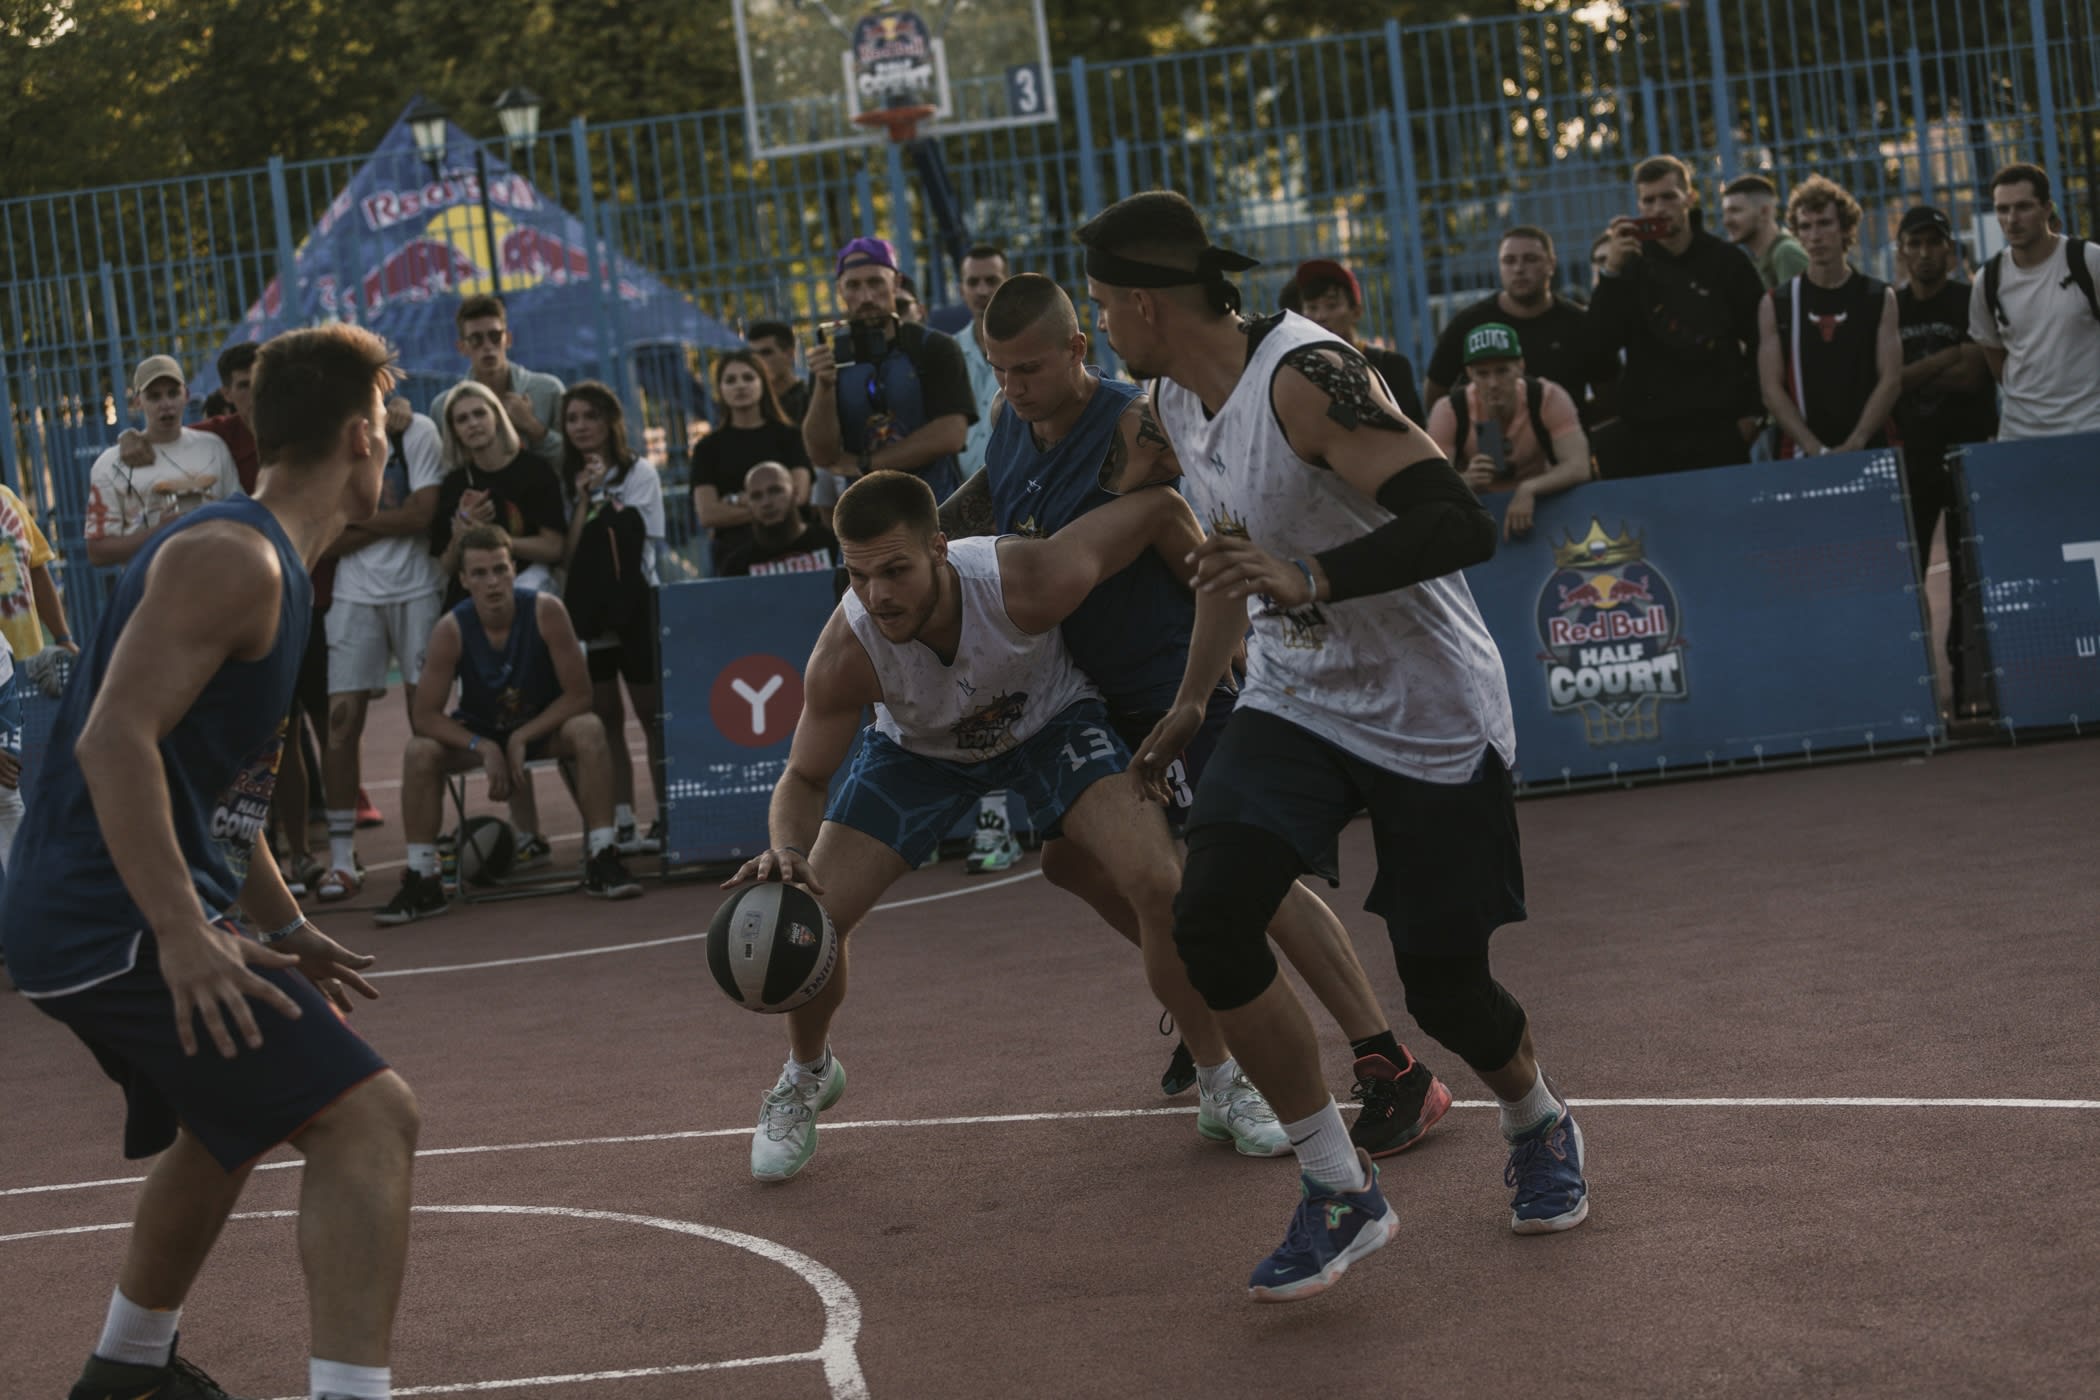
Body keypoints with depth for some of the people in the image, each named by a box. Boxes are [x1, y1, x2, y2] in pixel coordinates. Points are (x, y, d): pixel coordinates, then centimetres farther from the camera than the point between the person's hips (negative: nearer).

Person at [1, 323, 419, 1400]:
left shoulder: (264, 563, 17)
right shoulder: (231, 556, -15)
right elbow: (115, 741, -25)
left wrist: (282, 929, 28)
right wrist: (185, 937, -29)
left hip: (115, 922, 11)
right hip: (119, 920, -11)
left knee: (234, 1120, 33)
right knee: (368, 1114, -20)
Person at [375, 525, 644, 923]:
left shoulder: (546, 611, -24)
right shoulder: (451, 630, -22)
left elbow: (578, 695, -20)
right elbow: (426, 717, -19)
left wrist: (522, 739, -25)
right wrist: (483, 748, -31)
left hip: (544, 726, -1)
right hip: (479, 732, 1)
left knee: (588, 731, -32)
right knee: (419, 752, -26)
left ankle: (601, 861, -26)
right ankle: (422, 882, -18)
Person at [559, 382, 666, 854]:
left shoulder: (639, 472, 3)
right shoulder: (567, 479, 8)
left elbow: (637, 534, -7)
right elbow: (565, 554, -3)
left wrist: (603, 499, -7)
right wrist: (584, 500, -9)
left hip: (635, 604, -3)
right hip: (587, 608, 3)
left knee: (651, 713, 0)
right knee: (604, 717, 3)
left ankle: (665, 818, 4)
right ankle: (622, 825, 6)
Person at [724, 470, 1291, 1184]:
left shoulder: (1026, 582, -40)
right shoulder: (844, 656, -35)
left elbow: (1160, 510, -24)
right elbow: (803, 779, -19)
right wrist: (787, 852, -42)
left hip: (1050, 721, -1)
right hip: (918, 747, 1)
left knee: (1160, 884, -22)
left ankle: (1221, 1086, 1)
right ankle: (807, 1075, 25)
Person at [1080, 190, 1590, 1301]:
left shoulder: (1306, 376, -25)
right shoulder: (1177, 398, 3)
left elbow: (1458, 526, -33)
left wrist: (1306, 578, -43)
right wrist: (1191, 701, 26)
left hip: (1428, 714, -7)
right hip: (1295, 701, 7)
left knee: (1443, 986, 1)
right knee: (1210, 924, -15)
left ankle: (1538, 1128, 36)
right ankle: (1340, 1193, -2)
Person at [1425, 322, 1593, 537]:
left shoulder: (1549, 398, -15)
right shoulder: (1449, 410, -14)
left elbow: (1578, 468, -24)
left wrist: (1528, 490, -42)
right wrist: (1465, 481, -43)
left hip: (1540, 506, 0)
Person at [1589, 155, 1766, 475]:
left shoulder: (1726, 262, 6)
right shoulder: (1632, 266, 6)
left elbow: (1760, 341, 12)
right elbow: (1603, 343, -7)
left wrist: (1752, 413, 6)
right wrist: (1612, 273, -17)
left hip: (1719, 435, 0)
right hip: (1647, 437, 0)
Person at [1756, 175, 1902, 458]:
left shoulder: (1880, 299, 7)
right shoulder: (1775, 304, 6)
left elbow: (1891, 380, 0)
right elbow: (1772, 389, 0)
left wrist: (1853, 445, -13)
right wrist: (1816, 449, -13)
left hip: (1869, 451, 1)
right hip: (1803, 456, 0)